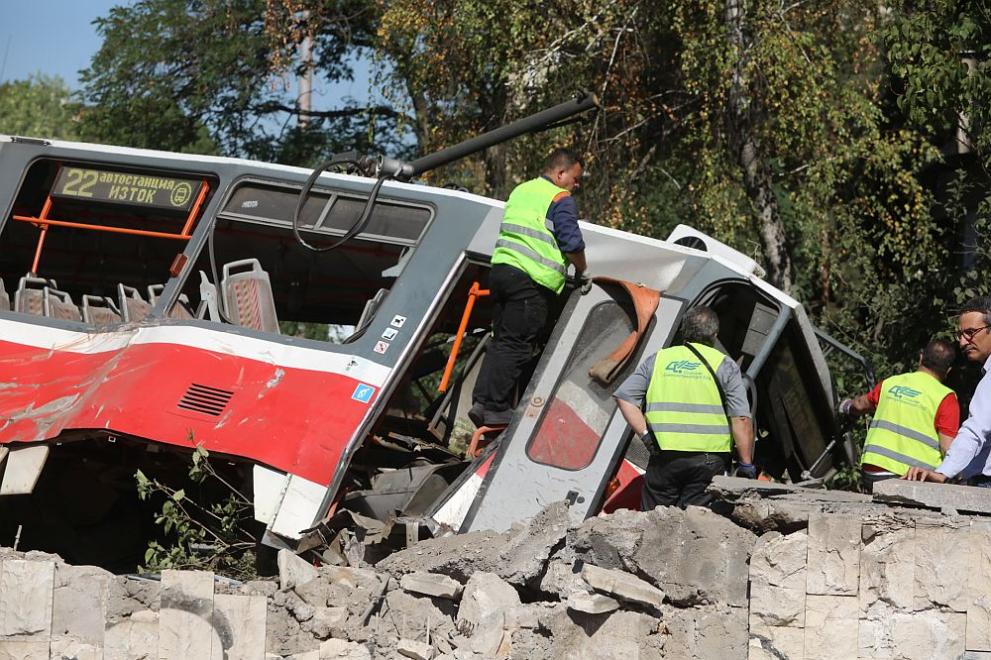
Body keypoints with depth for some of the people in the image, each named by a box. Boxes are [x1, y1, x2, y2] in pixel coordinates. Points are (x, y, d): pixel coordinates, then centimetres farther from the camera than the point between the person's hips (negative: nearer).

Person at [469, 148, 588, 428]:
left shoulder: (520, 191, 23)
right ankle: (491, 405, -12)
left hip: (501, 268, 8)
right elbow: (572, 243, -9)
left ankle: (483, 401, 5)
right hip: (532, 279, -8)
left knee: (501, 342, 11)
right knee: (517, 346, -8)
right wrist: (581, 272, 9)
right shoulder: (561, 199, -2)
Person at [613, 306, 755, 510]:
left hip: (663, 457, 2)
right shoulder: (725, 366, 3)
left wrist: (645, 434, 3)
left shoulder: (658, 360, 12)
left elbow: (624, 397, 6)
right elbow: (741, 419, -4)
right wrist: (746, 465, -1)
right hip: (708, 460, -2)